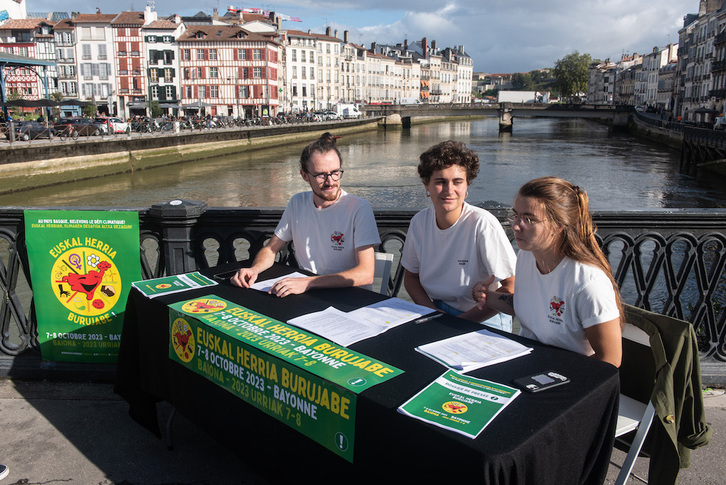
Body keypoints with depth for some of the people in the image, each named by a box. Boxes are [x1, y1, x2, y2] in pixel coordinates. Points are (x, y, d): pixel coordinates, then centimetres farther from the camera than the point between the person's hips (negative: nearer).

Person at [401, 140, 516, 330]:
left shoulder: (483, 224, -17)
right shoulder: (419, 221, -2)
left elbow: (512, 287, -15)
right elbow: (411, 276, 11)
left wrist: (462, 321, -18)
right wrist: (431, 309, -7)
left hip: (483, 320, -5)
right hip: (436, 311, 5)